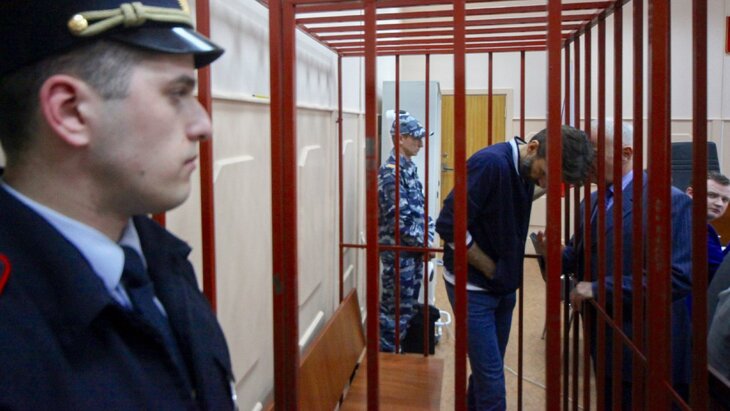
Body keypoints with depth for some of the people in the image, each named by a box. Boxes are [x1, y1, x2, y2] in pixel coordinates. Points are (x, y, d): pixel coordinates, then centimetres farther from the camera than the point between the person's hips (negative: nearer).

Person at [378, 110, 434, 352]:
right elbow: (400, 219, -21)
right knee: (396, 311, 0)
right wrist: (422, 243, -12)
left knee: (408, 308, 17)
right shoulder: (391, 171, -17)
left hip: (413, 251, 9)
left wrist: (425, 239, 7)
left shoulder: (408, 167, 12)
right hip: (399, 252, -9)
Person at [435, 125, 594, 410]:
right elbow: (449, 226, -24)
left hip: (503, 287, 8)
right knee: (492, 385, -5)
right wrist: (491, 269, -15)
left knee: (487, 373, 17)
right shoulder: (491, 163, -23)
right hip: (473, 287, -7)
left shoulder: (525, 170, 2)